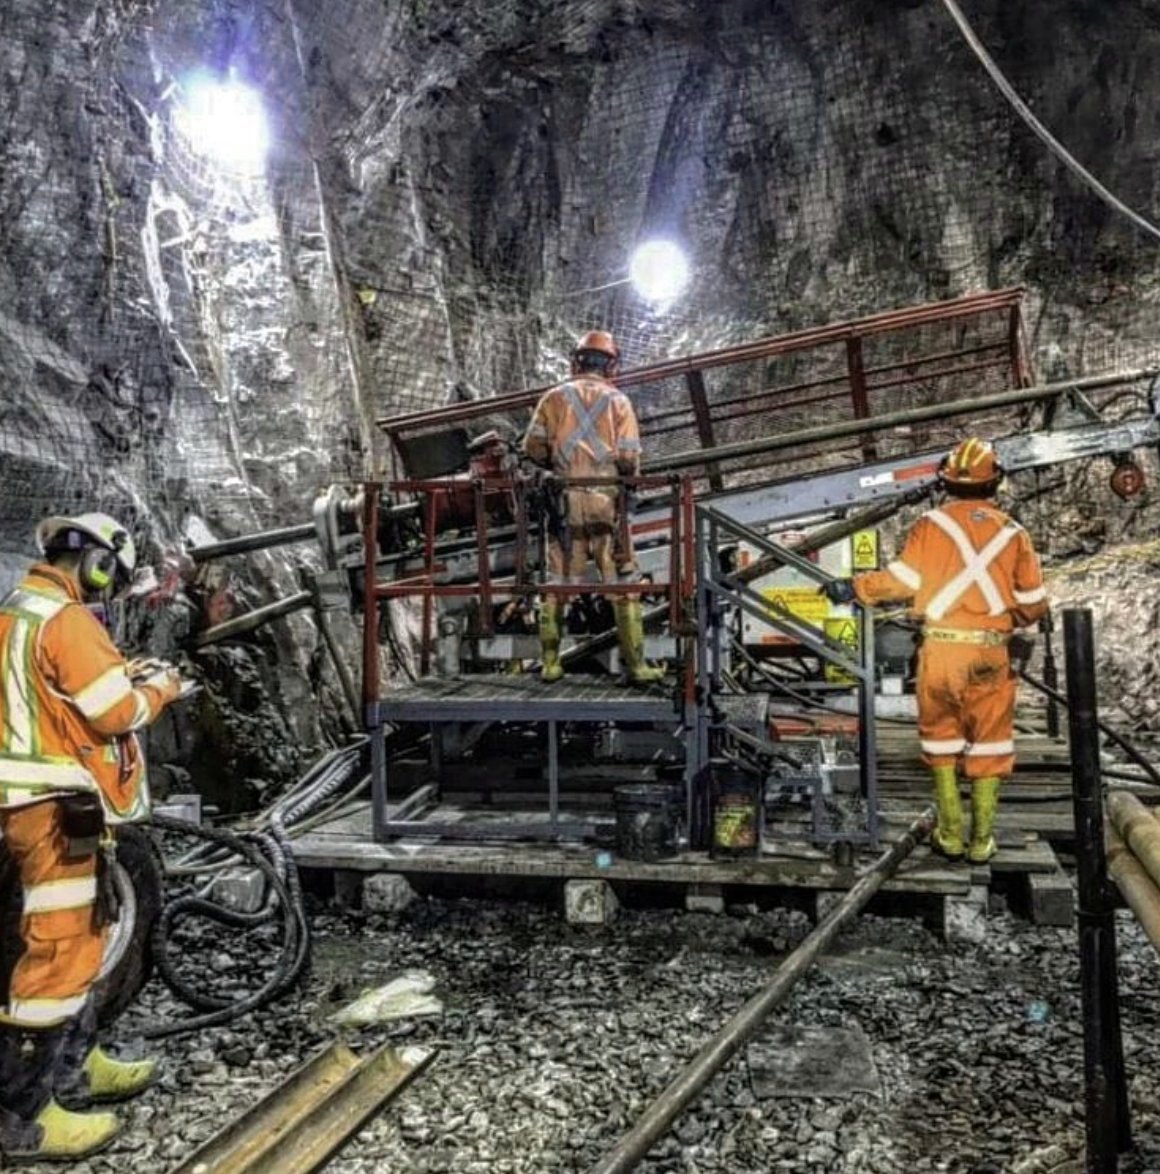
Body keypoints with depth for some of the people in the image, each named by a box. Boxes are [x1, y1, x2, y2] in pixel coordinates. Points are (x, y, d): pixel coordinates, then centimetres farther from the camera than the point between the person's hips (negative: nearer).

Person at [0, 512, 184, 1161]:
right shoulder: (66, 619, -18)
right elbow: (114, 712, -19)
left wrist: (123, 674, 12)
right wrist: (160, 687, -2)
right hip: (55, 802, -11)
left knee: (75, 935, 20)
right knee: (58, 946, -5)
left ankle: (77, 1067, 32)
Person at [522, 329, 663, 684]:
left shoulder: (554, 397, 6)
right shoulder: (618, 401, 1)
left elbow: (533, 447, 1)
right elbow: (629, 457, -5)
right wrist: (629, 476, 15)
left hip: (564, 499, 2)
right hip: (606, 498, -2)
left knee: (557, 581, 9)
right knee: (622, 582, 4)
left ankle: (550, 662, 13)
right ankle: (635, 664, 5)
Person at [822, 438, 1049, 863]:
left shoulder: (931, 524, -3)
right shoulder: (1013, 533, 4)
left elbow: (901, 579, -9)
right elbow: (1033, 604, 6)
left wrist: (854, 588, 5)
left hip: (941, 648, -1)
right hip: (990, 653, 1)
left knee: (942, 736, 15)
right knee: (989, 742, 13)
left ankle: (951, 834, 20)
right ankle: (982, 840, 19)